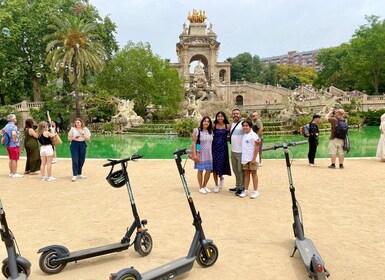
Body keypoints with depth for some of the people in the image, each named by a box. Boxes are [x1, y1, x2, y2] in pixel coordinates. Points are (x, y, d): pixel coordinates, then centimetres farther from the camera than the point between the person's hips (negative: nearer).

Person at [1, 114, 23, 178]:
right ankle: (15, 174, 0)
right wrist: (14, 139, -20)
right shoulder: (14, 126, -17)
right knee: (15, 160, -3)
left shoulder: (7, 126, 10)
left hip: (8, 145, 9)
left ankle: (11, 173, 22)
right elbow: (13, 133, -35)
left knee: (11, 159, 15)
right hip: (14, 145, -9)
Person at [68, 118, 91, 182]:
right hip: (74, 145, -2)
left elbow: (88, 138, -3)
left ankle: (79, 174, 21)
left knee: (81, 160, 8)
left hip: (82, 145, 2)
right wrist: (73, 138, -16)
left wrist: (82, 134, -15)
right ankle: (74, 175, -5)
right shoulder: (72, 129, 0)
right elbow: (69, 138, 4)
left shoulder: (85, 129, 3)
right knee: (75, 160, -8)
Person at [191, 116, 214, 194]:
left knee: (209, 170, 6)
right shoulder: (197, 131, -5)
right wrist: (194, 154, -14)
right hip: (200, 154, -5)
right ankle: (201, 187, 17)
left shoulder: (211, 132, 9)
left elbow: (212, 143, 13)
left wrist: (213, 154, 9)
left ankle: (205, 186, 24)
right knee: (200, 170, 4)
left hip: (209, 154, 5)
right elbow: (194, 143, -8)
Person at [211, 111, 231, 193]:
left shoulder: (228, 126, 1)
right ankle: (216, 185, 18)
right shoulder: (214, 126, 3)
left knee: (221, 164, -4)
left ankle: (221, 178, 30)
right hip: (214, 147, 1)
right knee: (214, 166, 3)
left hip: (223, 148, -1)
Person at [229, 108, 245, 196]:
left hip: (241, 151, -8)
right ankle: (237, 186, 28)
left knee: (241, 170, -1)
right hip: (233, 151, 8)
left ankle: (241, 188, 8)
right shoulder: (231, 124, 14)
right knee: (235, 170, 16)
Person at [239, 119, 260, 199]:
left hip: (252, 159, -6)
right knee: (246, 174, 11)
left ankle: (255, 191, 11)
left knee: (253, 173, 2)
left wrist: (254, 158, -17)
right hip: (245, 158, 6)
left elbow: (256, 147, -14)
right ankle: (246, 190, 18)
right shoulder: (244, 135, 10)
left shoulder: (253, 135, -11)